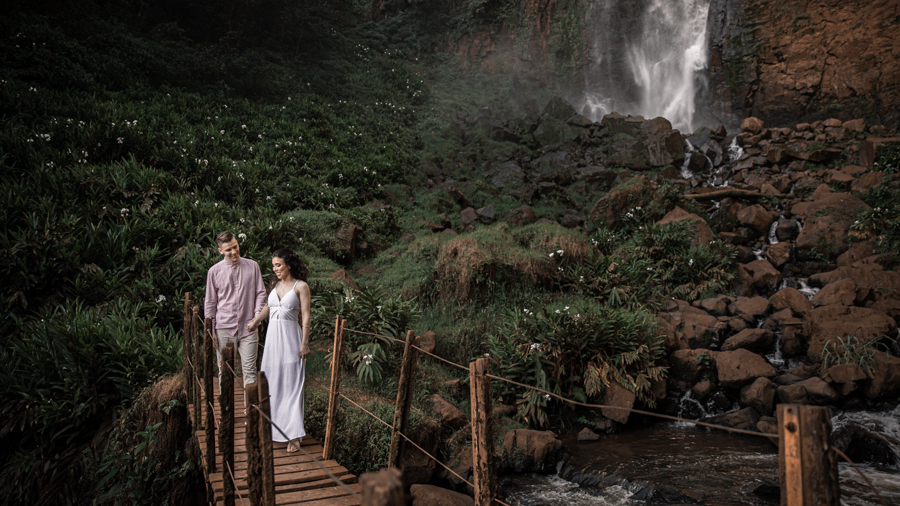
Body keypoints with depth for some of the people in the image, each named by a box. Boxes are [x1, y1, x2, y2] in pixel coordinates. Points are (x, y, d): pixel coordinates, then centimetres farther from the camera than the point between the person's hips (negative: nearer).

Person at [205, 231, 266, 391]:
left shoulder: (252, 266, 3)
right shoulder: (214, 271, 1)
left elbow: (261, 293, 8)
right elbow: (210, 303, 6)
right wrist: (210, 331, 4)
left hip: (248, 328, 0)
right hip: (224, 328, 0)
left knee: (250, 369, 0)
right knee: (224, 371, 8)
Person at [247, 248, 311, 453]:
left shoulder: (300, 286, -6)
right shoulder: (276, 286, 12)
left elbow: (305, 317, -9)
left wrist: (304, 344, -14)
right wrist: (254, 322, 42)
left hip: (291, 338, -6)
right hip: (273, 337, 6)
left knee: (291, 385, -5)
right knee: (272, 383, 8)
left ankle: (293, 435, -3)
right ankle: (274, 427, 18)